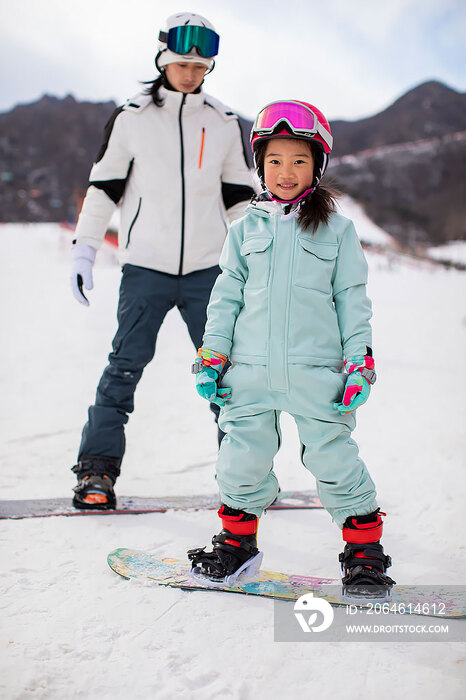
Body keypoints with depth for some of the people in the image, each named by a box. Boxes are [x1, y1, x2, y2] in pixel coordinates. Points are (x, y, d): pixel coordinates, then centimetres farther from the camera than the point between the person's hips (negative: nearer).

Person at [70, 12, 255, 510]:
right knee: (126, 365, -4)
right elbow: (103, 187, 6)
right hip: (145, 267, -2)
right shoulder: (131, 118, 3)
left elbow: (239, 197, 17)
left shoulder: (224, 123, 10)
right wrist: (84, 250, 2)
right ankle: (96, 469, 5)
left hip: (206, 267, 2)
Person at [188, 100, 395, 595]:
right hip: (249, 368, 2)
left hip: (316, 369, -2)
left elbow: (352, 300, 5)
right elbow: (226, 296, 12)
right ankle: (237, 541, 27)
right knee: (243, 458, 6)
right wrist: (211, 357, 5)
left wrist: (360, 364, -1)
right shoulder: (245, 229, 9)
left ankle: (364, 549, 17)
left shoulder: (336, 230, 5)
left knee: (333, 458, 1)